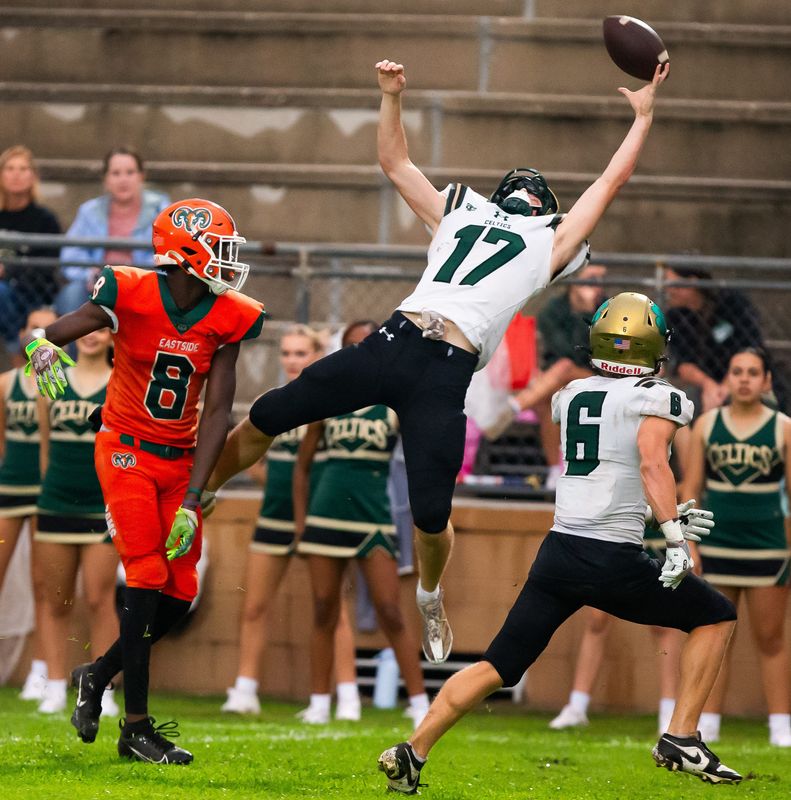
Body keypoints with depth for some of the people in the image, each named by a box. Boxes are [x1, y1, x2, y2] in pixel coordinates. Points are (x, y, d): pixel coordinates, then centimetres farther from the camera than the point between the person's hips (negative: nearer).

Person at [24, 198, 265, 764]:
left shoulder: (227, 320, -7)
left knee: (180, 594, 1)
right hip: (127, 449, -5)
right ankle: (136, 728, -8)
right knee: (147, 578, -14)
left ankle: (99, 675, 27)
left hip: (180, 458, 5)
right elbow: (43, 335, -12)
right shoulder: (131, 296, -17)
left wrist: (192, 499, -12)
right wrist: (42, 347, -39)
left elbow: (216, 411, -7)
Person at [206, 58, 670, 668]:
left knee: (432, 514, -8)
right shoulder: (460, 211, 28)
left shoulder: (551, 242, 20)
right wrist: (392, 97, 27)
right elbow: (396, 163, 35)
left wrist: (644, 117, 24)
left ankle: (431, 597, 24)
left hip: (446, 372, -3)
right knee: (264, 420, 2)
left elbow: (611, 182, 22)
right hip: (392, 341, 3)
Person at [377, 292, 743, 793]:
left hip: (558, 552, 6)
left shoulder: (571, 395, 15)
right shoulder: (656, 398, -5)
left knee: (498, 667, 13)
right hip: (615, 562, -6)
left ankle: (412, 754, 5)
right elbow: (651, 463, -23)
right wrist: (676, 536, -29)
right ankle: (681, 740, 5)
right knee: (717, 618, 13)